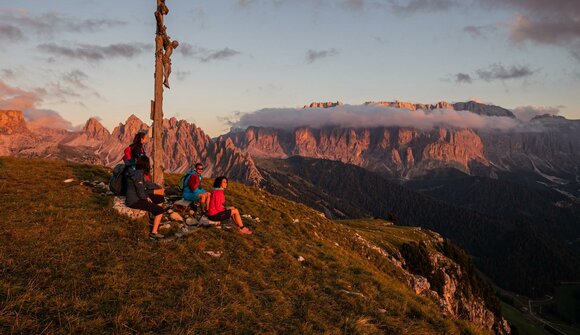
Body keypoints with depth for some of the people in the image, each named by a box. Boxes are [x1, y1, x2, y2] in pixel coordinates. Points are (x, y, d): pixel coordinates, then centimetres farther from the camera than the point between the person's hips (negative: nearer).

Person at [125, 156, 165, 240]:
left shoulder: (141, 173, 6)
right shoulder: (138, 174, -24)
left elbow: (147, 183, 22)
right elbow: (140, 191, -23)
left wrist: (159, 187, 33)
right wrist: (147, 198, -5)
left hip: (139, 197, 10)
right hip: (134, 200, -10)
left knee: (161, 199, 18)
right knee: (159, 210, -12)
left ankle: (156, 220, 31)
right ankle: (154, 232, -6)